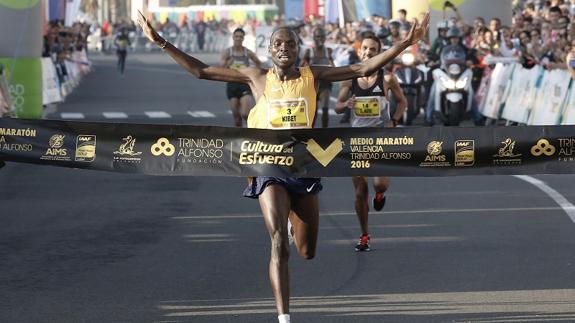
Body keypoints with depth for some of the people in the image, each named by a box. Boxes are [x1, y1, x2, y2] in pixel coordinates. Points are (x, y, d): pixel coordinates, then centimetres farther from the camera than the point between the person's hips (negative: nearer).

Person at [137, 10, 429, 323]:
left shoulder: (312, 76, 2)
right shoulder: (257, 78, 0)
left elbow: (363, 69, -1)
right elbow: (202, 71, 2)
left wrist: (405, 43, -8)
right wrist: (161, 43, -4)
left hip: (304, 168, 2)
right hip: (270, 168, -2)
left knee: (307, 252, 11)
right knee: (279, 246, -17)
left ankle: (291, 221, 48)